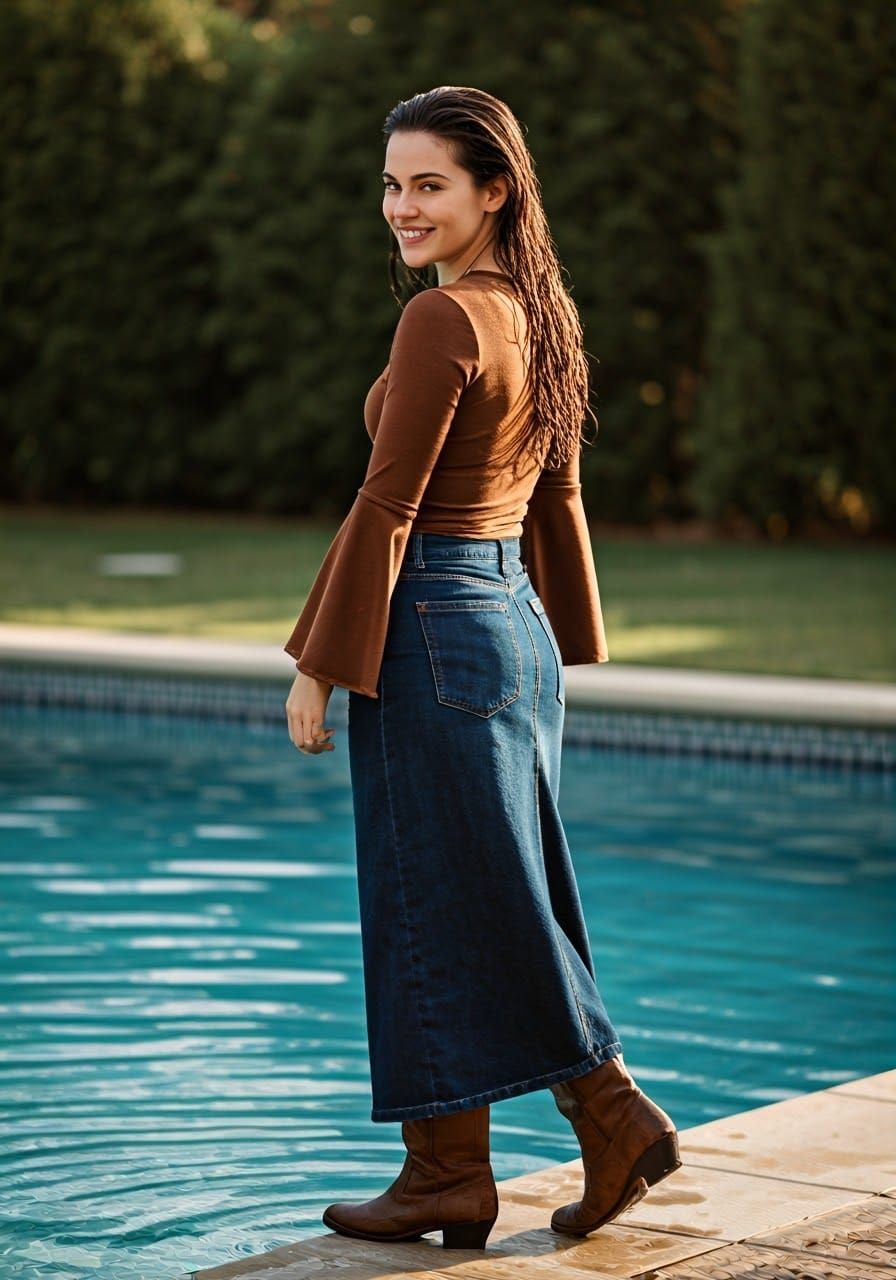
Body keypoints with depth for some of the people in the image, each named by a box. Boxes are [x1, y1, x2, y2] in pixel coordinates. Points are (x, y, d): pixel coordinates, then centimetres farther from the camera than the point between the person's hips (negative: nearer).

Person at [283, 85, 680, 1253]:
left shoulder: (443, 319, -16)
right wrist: (566, 645, 24)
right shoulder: (538, 314, 12)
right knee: (505, 902, 13)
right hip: (517, 628, 9)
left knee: (444, 906, 0)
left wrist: (320, 664, -13)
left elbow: (387, 504, -17)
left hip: (434, 627, -9)